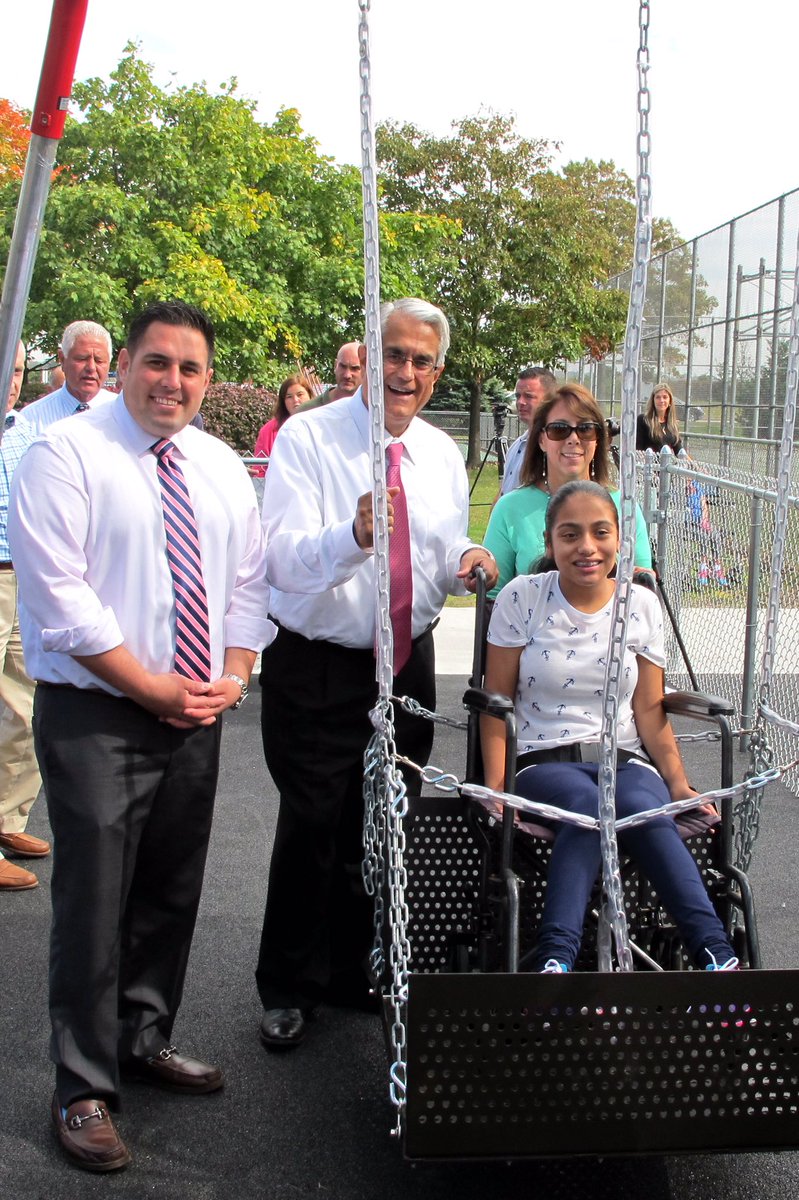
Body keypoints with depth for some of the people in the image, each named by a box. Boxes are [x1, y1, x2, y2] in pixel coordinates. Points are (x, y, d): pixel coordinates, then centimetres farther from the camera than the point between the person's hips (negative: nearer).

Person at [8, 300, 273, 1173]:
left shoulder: (222, 467, 12)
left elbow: (248, 582, 13)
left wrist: (229, 679, -2)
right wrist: (153, 689, -14)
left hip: (195, 715, 6)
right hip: (95, 716, -6)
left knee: (172, 894, 15)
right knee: (94, 903, -2)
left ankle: (144, 1040, 35)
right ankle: (82, 1090, 13)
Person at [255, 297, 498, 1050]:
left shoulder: (442, 455, 6)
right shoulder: (307, 438, -12)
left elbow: (445, 564, 11)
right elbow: (285, 559, -23)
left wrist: (467, 562, -12)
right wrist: (355, 536, -42)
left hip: (406, 667, 5)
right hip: (315, 669, -5)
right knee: (311, 829, 2)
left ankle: (355, 974, 36)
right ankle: (288, 988, 23)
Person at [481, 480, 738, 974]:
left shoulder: (642, 606, 7)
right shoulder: (521, 599, 0)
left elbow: (650, 710, 7)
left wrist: (678, 781, -7)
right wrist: (495, 785, -11)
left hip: (626, 759, 2)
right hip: (545, 761, -2)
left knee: (643, 807, -34)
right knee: (589, 804, -37)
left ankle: (716, 953, -37)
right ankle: (556, 957, -42)